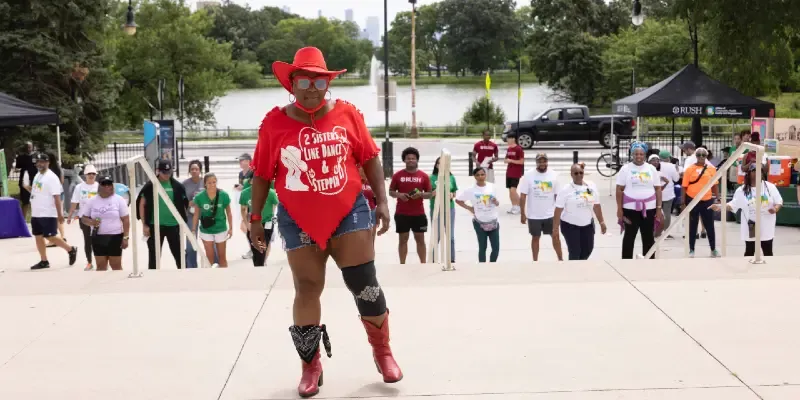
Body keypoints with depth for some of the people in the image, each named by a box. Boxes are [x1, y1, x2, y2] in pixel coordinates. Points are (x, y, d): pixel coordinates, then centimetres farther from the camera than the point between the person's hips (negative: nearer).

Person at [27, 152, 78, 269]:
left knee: (50, 237, -7)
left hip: (48, 214, -9)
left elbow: (57, 197, -18)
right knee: (38, 237, 8)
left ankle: (71, 250, 10)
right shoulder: (37, 175, 13)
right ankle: (43, 261, 15)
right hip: (36, 213, 9)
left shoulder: (51, 177, -14)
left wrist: (60, 214, -21)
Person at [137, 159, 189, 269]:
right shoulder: (150, 186, -3)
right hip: (155, 226, -1)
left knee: (178, 253, 9)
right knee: (154, 255, 4)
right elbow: (142, 205, 0)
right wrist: (144, 225, -4)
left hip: (173, 225, 1)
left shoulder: (177, 186, 2)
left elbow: (184, 205, 9)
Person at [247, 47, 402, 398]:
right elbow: (262, 175, 2)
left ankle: (383, 352, 21)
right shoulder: (274, 122, -5)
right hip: (299, 222, 0)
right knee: (307, 289, 5)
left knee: (365, 284, 1)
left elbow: (370, 159, 4)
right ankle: (310, 366, 17)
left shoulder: (347, 114, -3)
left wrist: (382, 201, 0)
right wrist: (255, 217, 3)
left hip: (349, 213, 0)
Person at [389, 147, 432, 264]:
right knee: (403, 239, 5)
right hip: (401, 214, 0)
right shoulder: (398, 175, 2)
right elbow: (391, 191, 7)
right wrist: (399, 195, -14)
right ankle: (402, 265, 9)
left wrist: (421, 194, -14)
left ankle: (423, 264, 10)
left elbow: (430, 193, 6)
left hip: (419, 214, 0)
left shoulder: (423, 176, 2)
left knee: (420, 239, 5)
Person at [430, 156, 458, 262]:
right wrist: (434, 193, -21)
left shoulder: (451, 177, 4)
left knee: (451, 237, 7)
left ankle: (452, 260, 16)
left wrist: (452, 195, -9)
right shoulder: (432, 178, -3)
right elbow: (428, 194, -1)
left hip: (450, 209, 2)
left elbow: (455, 193, 12)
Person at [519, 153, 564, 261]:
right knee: (535, 237, 10)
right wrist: (522, 213, -9)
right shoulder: (528, 175, -10)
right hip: (533, 215, -2)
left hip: (550, 214, 2)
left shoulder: (553, 175, -3)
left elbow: (557, 195, 4)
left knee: (555, 236, 7)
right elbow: (523, 196, -8)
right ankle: (535, 261, 22)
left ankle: (561, 259, 21)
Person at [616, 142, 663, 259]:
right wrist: (619, 209, -6)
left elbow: (658, 189, 7)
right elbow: (619, 189, 0)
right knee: (629, 236, 4)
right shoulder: (625, 169, 1)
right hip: (630, 208, -2)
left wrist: (659, 208, 1)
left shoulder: (651, 169, 7)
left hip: (649, 208, 2)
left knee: (649, 236, 6)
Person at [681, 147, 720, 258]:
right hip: (692, 200, -2)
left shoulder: (711, 169, 2)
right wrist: (683, 201, -7)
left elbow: (714, 185, 10)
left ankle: (713, 249, 18)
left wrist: (717, 198, 7)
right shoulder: (690, 169, -5)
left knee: (709, 225, 7)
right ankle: (691, 250, 16)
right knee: (693, 225, 9)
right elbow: (684, 186, -4)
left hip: (707, 200, 2)